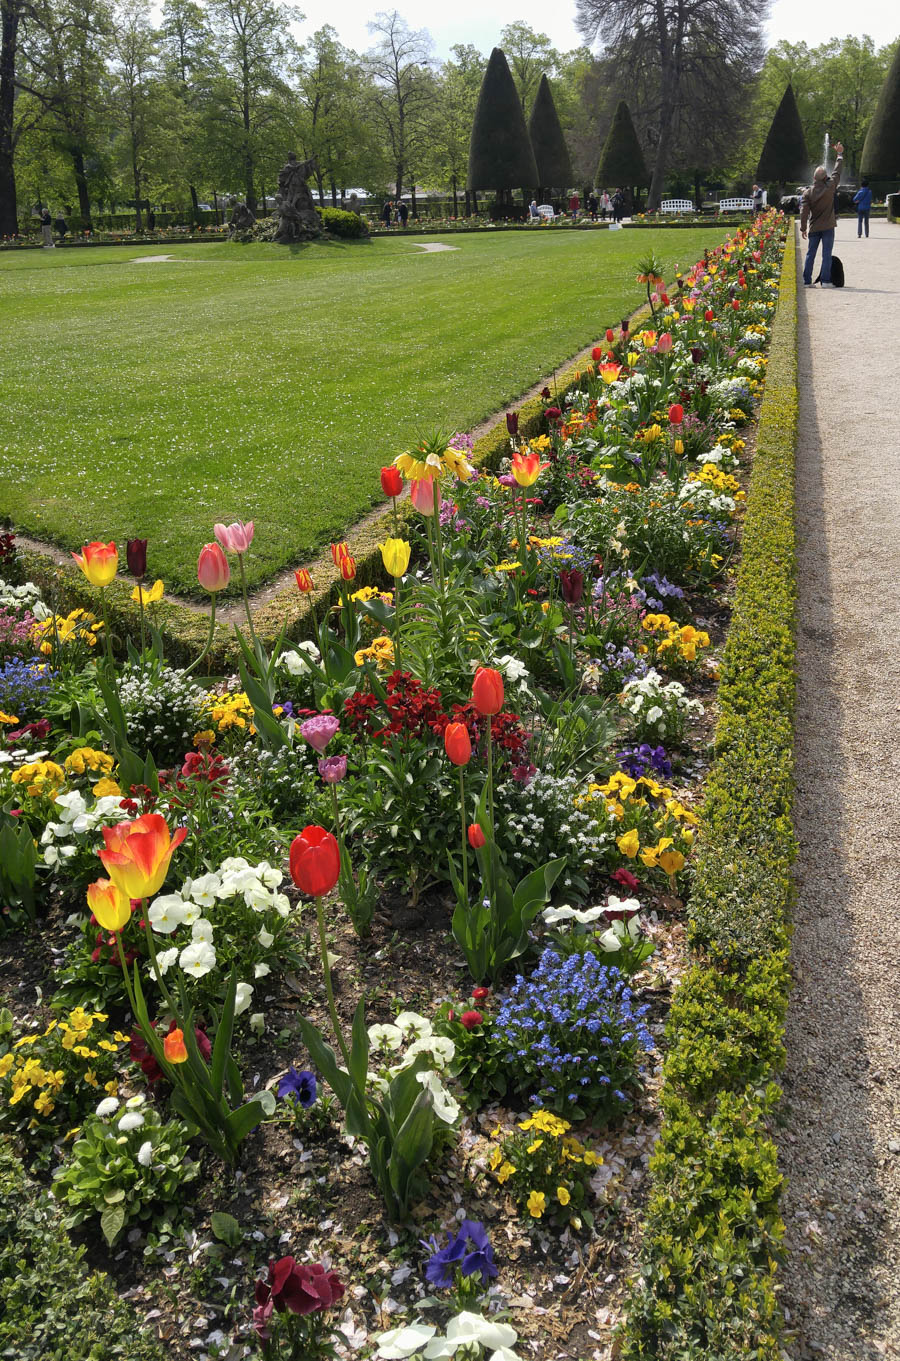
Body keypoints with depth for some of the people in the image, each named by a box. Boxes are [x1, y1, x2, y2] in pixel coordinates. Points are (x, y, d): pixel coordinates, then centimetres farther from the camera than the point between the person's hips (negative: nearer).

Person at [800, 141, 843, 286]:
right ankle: (825, 280, -5)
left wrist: (803, 228, 0)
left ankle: (807, 280, 5)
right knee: (827, 254, -1)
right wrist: (840, 154, 19)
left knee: (811, 254, 7)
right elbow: (837, 171, 6)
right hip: (828, 227, -2)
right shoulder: (830, 187, -7)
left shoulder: (808, 192, -3)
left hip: (814, 228, 2)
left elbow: (804, 211, -6)